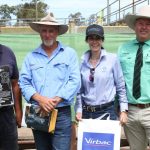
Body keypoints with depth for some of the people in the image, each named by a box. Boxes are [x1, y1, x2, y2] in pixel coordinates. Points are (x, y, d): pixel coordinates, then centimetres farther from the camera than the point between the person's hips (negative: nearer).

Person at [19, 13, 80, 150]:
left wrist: (56, 100, -16)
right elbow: (24, 83, 2)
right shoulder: (31, 56, 8)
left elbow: (75, 81, -6)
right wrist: (40, 99, -15)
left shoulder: (69, 53, 2)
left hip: (62, 113, -2)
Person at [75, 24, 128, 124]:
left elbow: (121, 87, 1)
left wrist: (124, 111, -4)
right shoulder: (83, 62, 5)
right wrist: (78, 111, 2)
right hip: (86, 112, 2)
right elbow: (80, 90, 10)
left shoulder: (112, 59, -3)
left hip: (107, 111, -2)